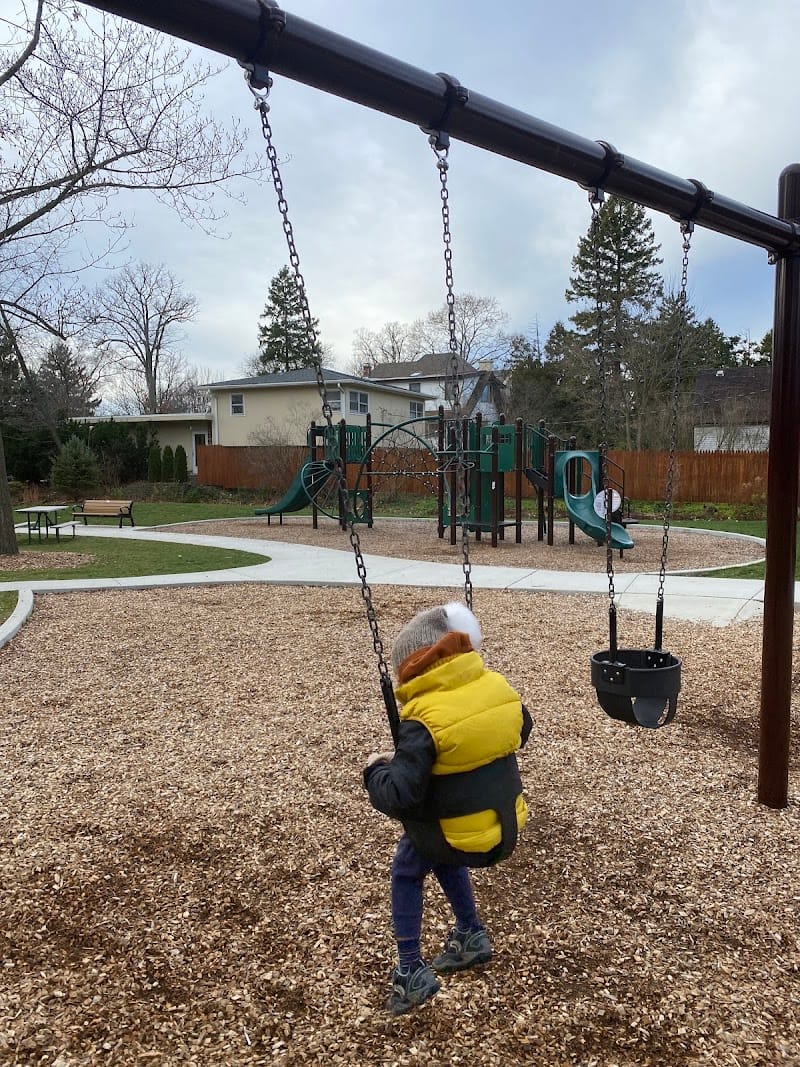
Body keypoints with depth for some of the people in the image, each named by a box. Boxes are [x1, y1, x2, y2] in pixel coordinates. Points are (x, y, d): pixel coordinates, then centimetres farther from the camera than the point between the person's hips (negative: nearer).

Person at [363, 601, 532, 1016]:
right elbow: (520, 732, 14)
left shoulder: (424, 720, -26)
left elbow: (398, 795, -27)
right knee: (440, 854, 33)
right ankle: (471, 936, 43)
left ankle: (412, 972, 23)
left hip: (460, 836, -6)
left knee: (406, 871, 22)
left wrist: (375, 769, -8)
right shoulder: (497, 686, -6)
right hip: (506, 827, 6)